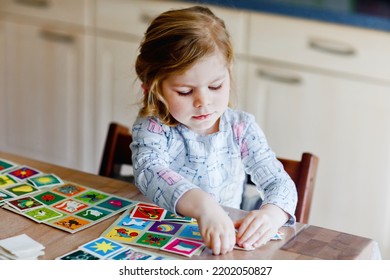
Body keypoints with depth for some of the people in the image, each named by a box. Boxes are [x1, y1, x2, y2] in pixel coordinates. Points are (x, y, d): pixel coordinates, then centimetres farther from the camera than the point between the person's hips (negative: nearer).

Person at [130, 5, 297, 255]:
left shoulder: (241, 128, 0)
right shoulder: (152, 129, -8)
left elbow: (279, 183, -3)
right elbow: (150, 173, -27)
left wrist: (272, 214, -27)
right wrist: (204, 206, -45)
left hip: (226, 243, 2)